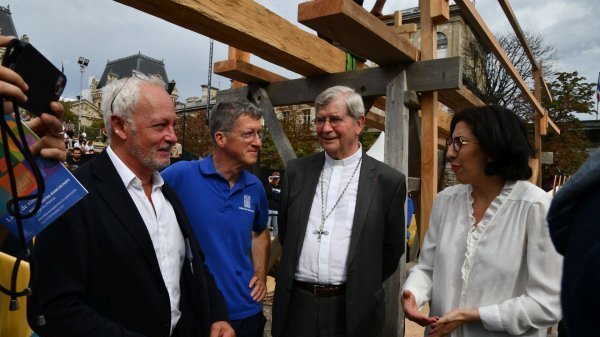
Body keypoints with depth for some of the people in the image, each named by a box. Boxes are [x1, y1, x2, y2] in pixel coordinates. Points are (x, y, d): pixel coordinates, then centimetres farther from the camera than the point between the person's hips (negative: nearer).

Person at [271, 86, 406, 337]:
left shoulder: (389, 181, -7)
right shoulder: (296, 171, 1)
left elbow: (391, 250, 1)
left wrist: (360, 288, 7)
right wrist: (304, 275, 12)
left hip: (352, 311, -2)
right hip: (295, 306, 2)